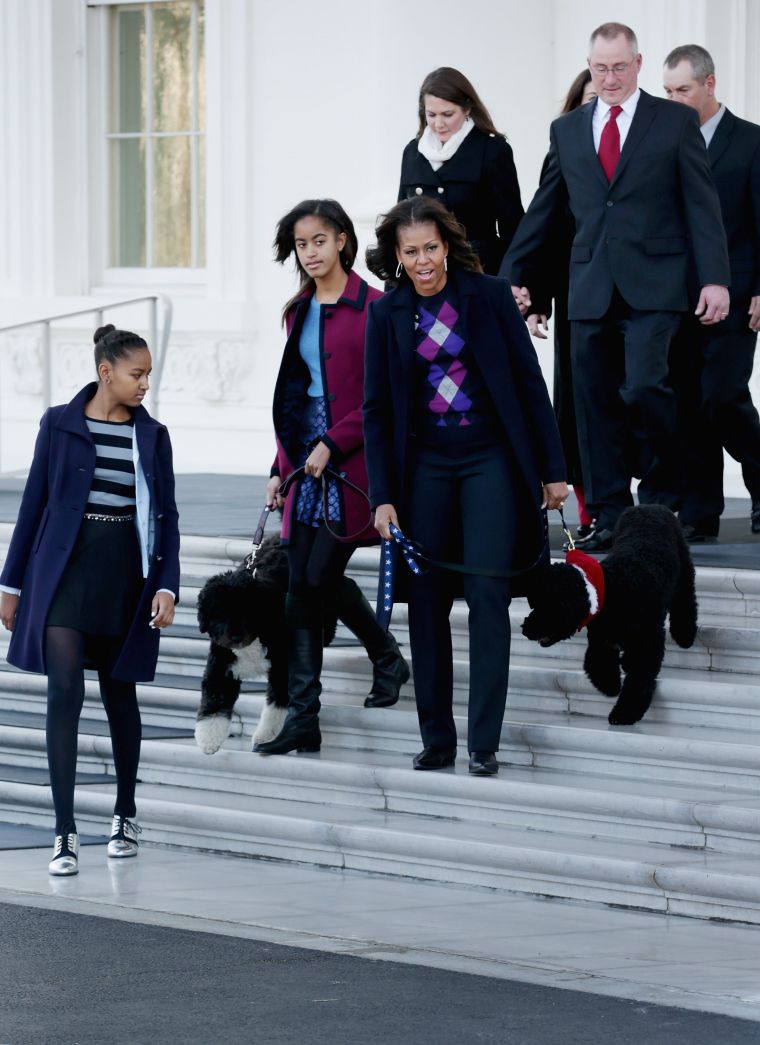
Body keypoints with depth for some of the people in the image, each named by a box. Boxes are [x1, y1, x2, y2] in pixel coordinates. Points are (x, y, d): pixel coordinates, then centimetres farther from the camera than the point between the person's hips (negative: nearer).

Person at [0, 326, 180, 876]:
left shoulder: (151, 435, 5)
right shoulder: (61, 424, 0)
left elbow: (165, 515, 7)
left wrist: (166, 585, -4)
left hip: (126, 571, 2)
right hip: (66, 566, -2)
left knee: (119, 693, 11)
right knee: (65, 690, -13)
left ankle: (126, 814, 29)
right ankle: (66, 832, -14)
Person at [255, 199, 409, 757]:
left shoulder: (372, 307, -8)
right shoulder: (300, 312, 14)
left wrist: (333, 443, -15)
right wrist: (281, 468, 15)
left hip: (350, 460, -6)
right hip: (307, 459, 6)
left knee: (323, 575, -10)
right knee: (301, 586, 1)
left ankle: (388, 660, 14)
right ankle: (303, 717, 6)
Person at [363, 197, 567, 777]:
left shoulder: (489, 296, -3)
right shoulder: (387, 314, 2)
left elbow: (529, 382, 0)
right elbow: (377, 410, 4)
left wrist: (552, 468, -1)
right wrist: (383, 496, -3)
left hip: (490, 460, -2)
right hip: (424, 464, 2)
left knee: (488, 594, -9)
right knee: (427, 600, 2)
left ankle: (484, 743, -6)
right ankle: (436, 739, 10)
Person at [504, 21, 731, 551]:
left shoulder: (675, 122, 3)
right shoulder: (567, 130, 13)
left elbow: (702, 205, 0)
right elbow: (544, 210, 18)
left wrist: (716, 279, -7)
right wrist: (515, 276, 14)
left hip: (652, 285, -4)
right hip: (591, 287, 4)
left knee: (643, 386, -19)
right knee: (596, 406, 2)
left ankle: (660, 476, 9)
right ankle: (610, 517, 8)